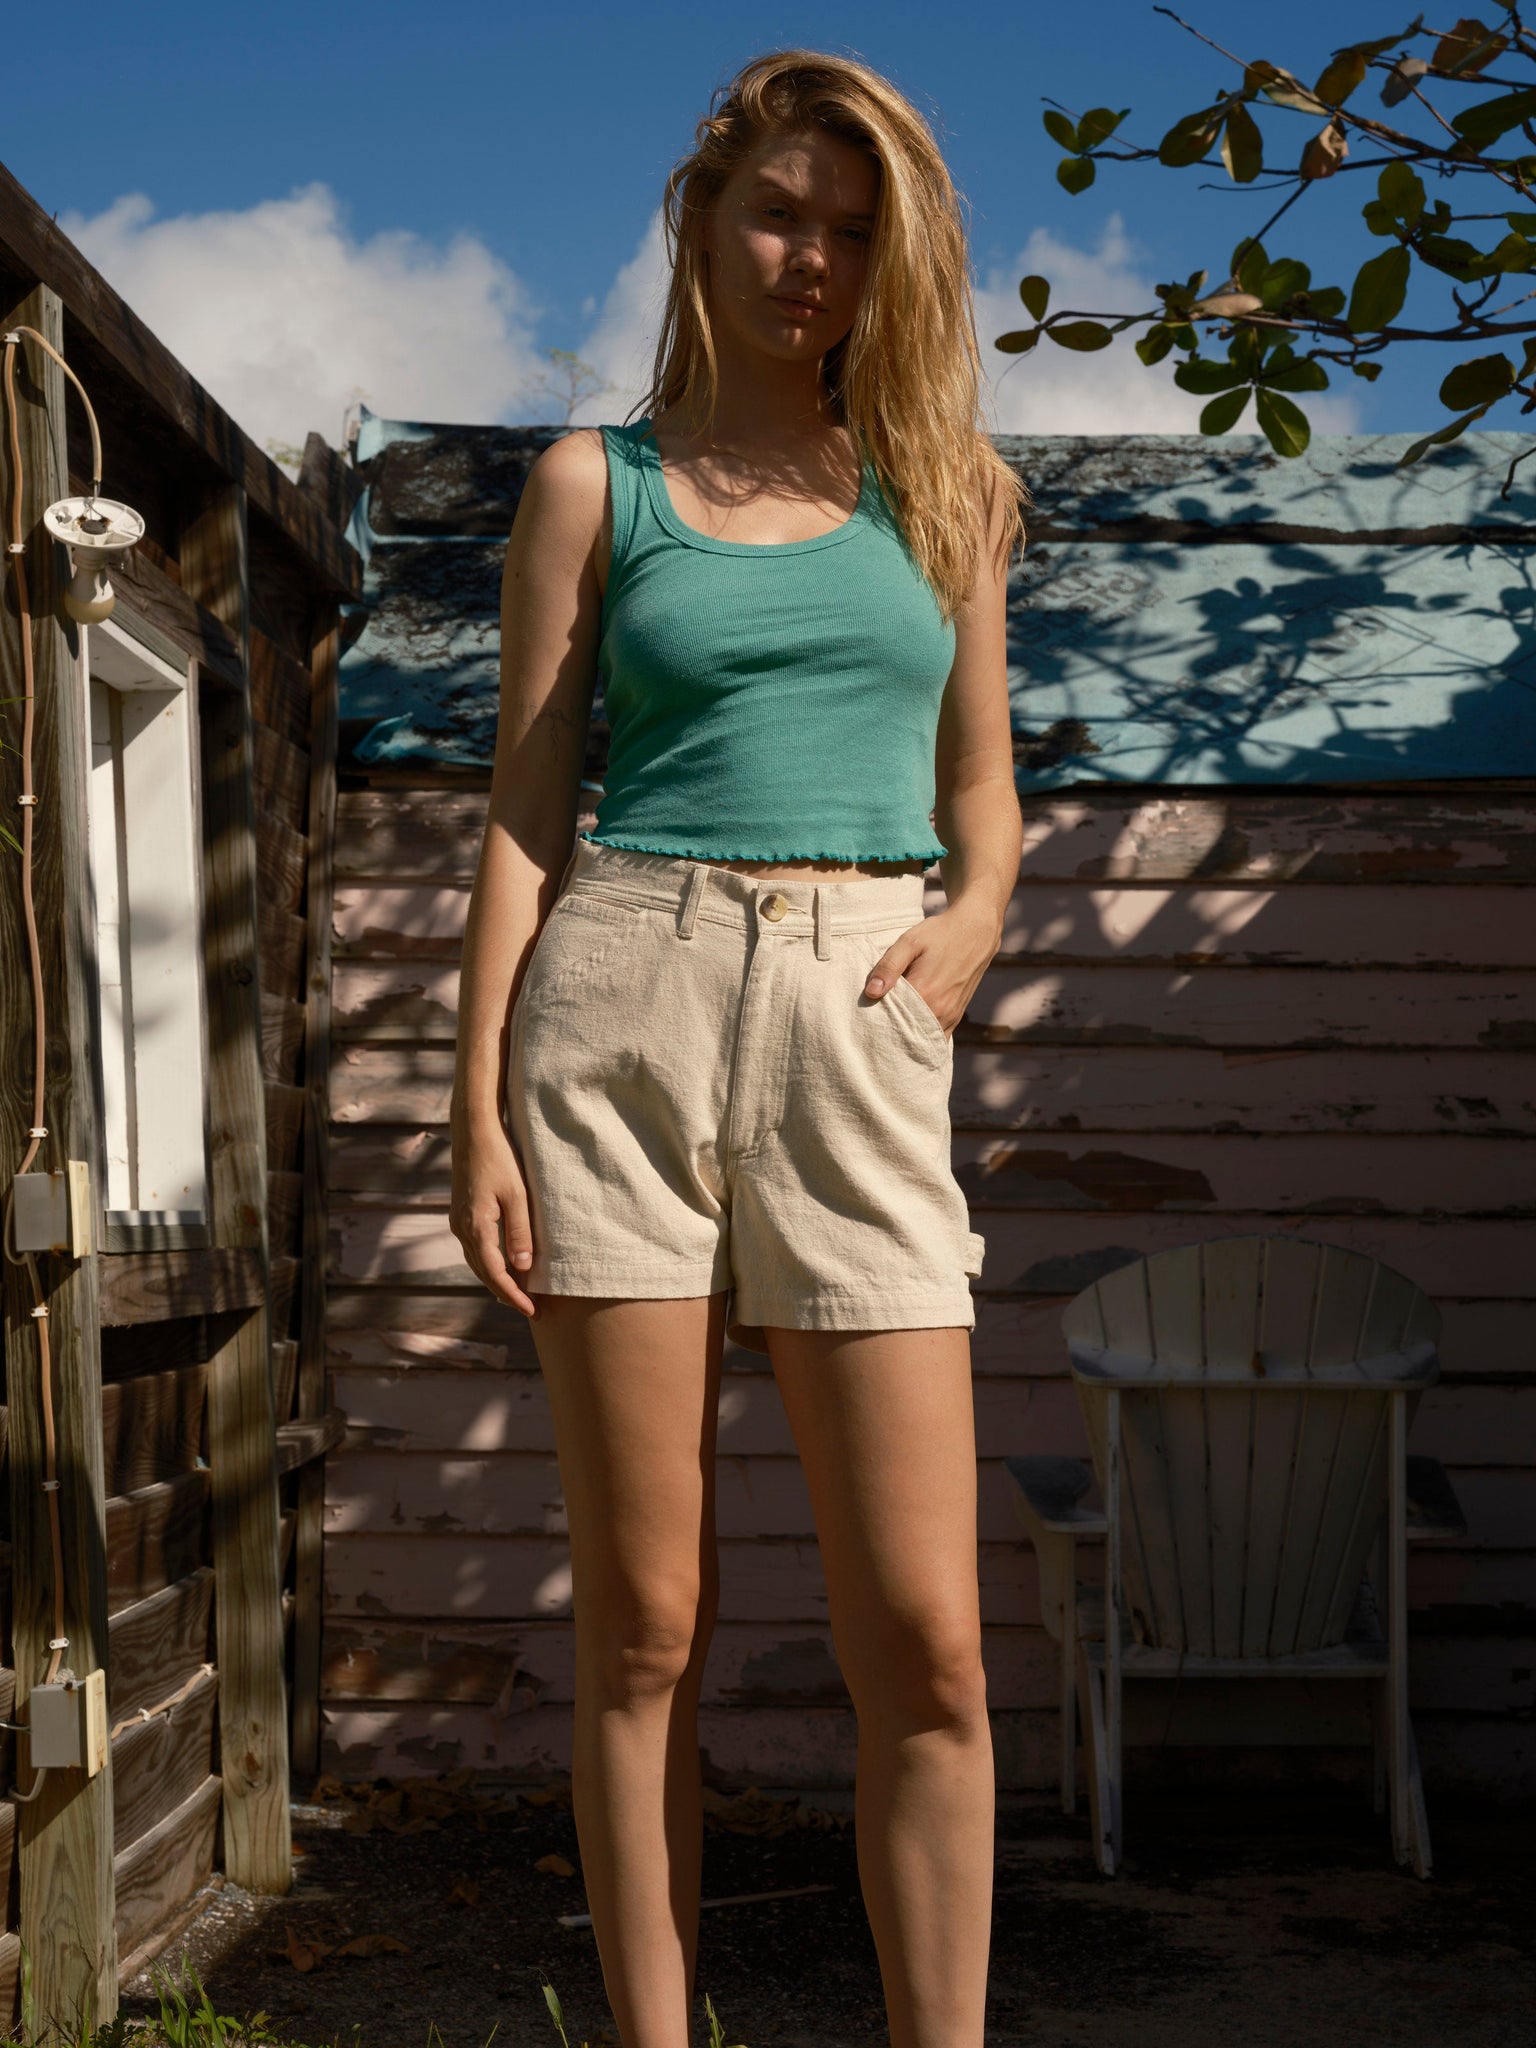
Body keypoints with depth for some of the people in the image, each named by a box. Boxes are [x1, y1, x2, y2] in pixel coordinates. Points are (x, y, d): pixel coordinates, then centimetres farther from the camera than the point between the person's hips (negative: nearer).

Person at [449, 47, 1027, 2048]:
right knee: (646, 1621, 1)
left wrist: (972, 920, 0)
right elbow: (525, 807, 7)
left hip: (858, 1027, 1)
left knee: (923, 1639, -4)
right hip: (622, 1001, -1)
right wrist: (479, 1105, -1)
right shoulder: (595, 483, 11)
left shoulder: (943, 488, 17)